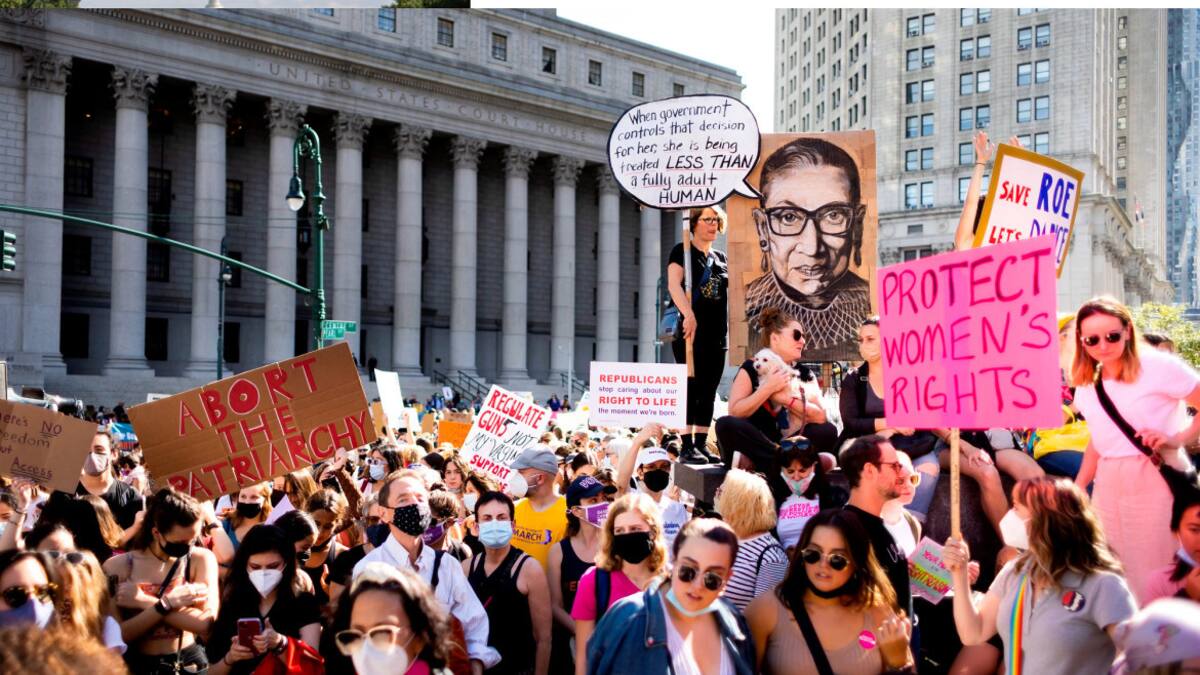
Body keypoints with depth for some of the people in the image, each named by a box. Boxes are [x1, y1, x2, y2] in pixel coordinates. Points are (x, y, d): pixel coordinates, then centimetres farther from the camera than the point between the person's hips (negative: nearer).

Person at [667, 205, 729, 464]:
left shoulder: (721, 259, 18)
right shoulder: (683, 251, 0)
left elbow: (731, 292, 23)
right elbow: (674, 284, -15)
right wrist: (689, 315, -29)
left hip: (716, 334, 6)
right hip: (690, 332, -6)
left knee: (709, 392, 6)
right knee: (691, 388, -8)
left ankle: (701, 445, 10)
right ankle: (688, 446, -7)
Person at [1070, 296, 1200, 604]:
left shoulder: (1158, 366, -9)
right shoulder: (1087, 386, 11)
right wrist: (1075, 493, 17)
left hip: (1155, 479, -6)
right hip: (1108, 485, 6)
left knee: (1154, 578, -4)